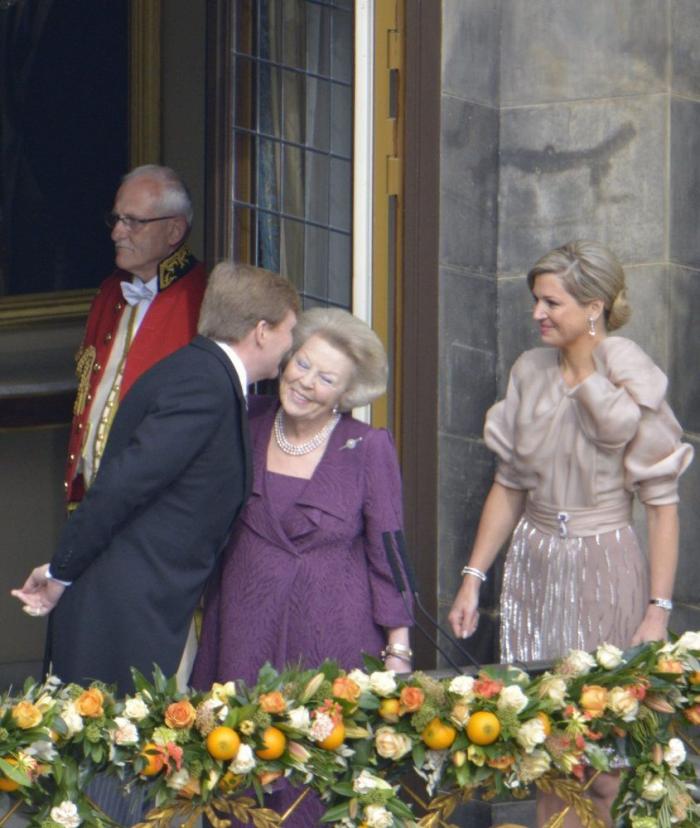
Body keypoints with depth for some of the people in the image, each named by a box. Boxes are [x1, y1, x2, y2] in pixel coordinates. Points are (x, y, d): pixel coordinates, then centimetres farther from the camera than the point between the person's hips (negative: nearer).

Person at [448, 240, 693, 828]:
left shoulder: (632, 386, -8)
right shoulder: (530, 373, 6)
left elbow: (663, 507, -9)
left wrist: (659, 610, -14)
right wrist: (473, 578, 10)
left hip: (605, 570, -5)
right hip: (534, 565, 5)